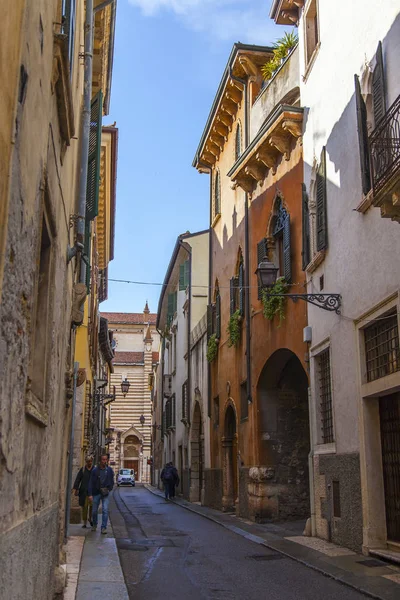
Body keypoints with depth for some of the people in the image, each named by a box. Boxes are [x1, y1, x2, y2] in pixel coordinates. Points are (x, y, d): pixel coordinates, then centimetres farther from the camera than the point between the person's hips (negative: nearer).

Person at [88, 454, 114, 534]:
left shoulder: (109, 470, 1)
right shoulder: (95, 470, -5)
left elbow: (112, 482, 13)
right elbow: (91, 482, -5)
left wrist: (109, 489, -2)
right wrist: (90, 494, -12)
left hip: (105, 493, 0)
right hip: (96, 493, 0)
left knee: (105, 510, -11)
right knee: (94, 510, 9)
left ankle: (104, 527, -5)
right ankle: (94, 525, 33)